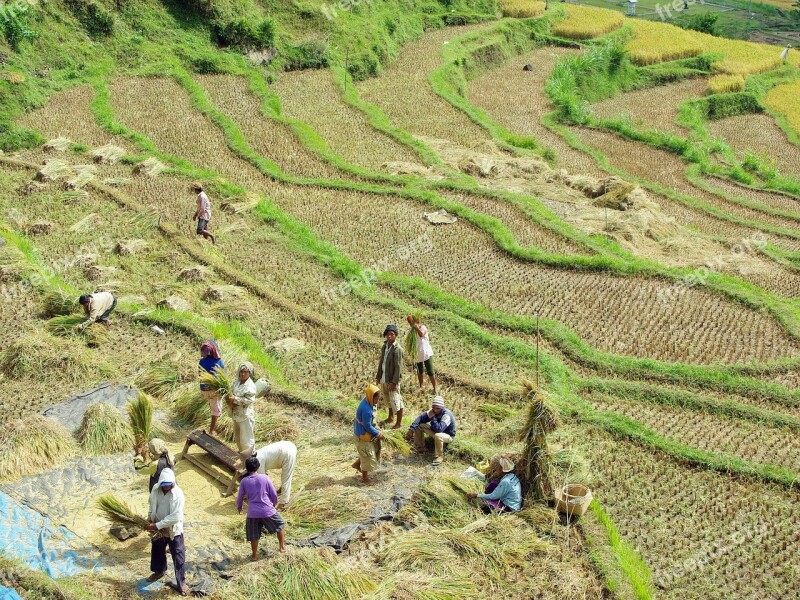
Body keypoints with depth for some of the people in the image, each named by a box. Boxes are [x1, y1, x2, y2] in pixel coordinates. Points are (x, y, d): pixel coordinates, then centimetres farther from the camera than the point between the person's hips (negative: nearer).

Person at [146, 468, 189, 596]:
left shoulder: (178, 494, -27)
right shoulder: (155, 489, -11)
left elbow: (175, 517, -29)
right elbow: (152, 505, 9)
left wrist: (157, 525, -27)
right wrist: (150, 520, 3)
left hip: (173, 530, -5)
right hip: (158, 528, 5)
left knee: (178, 556, 4)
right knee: (157, 551, 26)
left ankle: (181, 582, 18)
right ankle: (159, 571, 52)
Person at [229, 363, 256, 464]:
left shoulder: (250, 386, -19)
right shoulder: (235, 382, 3)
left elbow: (249, 400, -24)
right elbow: (230, 393, 8)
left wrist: (235, 399, -26)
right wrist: (230, 401, -14)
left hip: (246, 415, -8)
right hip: (236, 414, 8)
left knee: (247, 437, 1)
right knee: (237, 436, 23)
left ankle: (250, 458, 14)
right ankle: (242, 453, 41)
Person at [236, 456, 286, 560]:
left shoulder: (244, 481, -3)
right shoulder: (264, 478, -6)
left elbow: (240, 497, 5)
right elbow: (274, 494, -2)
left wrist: (239, 507, 25)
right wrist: (274, 503, 18)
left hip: (252, 513, 1)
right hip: (267, 511, -1)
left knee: (254, 536, 17)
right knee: (280, 525, 24)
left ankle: (254, 555, 27)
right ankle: (282, 546, 31)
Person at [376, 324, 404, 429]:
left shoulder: (397, 349, -19)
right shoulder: (384, 346, 6)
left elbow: (398, 367, -19)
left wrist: (394, 382, -19)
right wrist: (378, 376, 14)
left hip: (392, 380, -8)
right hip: (384, 379, 8)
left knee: (396, 401, 0)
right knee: (388, 399, 23)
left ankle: (398, 423, 12)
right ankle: (390, 418, 40)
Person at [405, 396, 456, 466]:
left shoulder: (446, 415, -34)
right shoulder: (433, 411, -13)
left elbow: (439, 429, -45)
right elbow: (421, 418, -10)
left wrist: (432, 418, -39)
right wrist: (411, 429, -22)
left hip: (448, 435, -7)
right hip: (436, 431, 7)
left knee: (438, 436, -42)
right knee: (418, 426, -3)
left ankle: (438, 457, -19)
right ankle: (420, 449, 10)